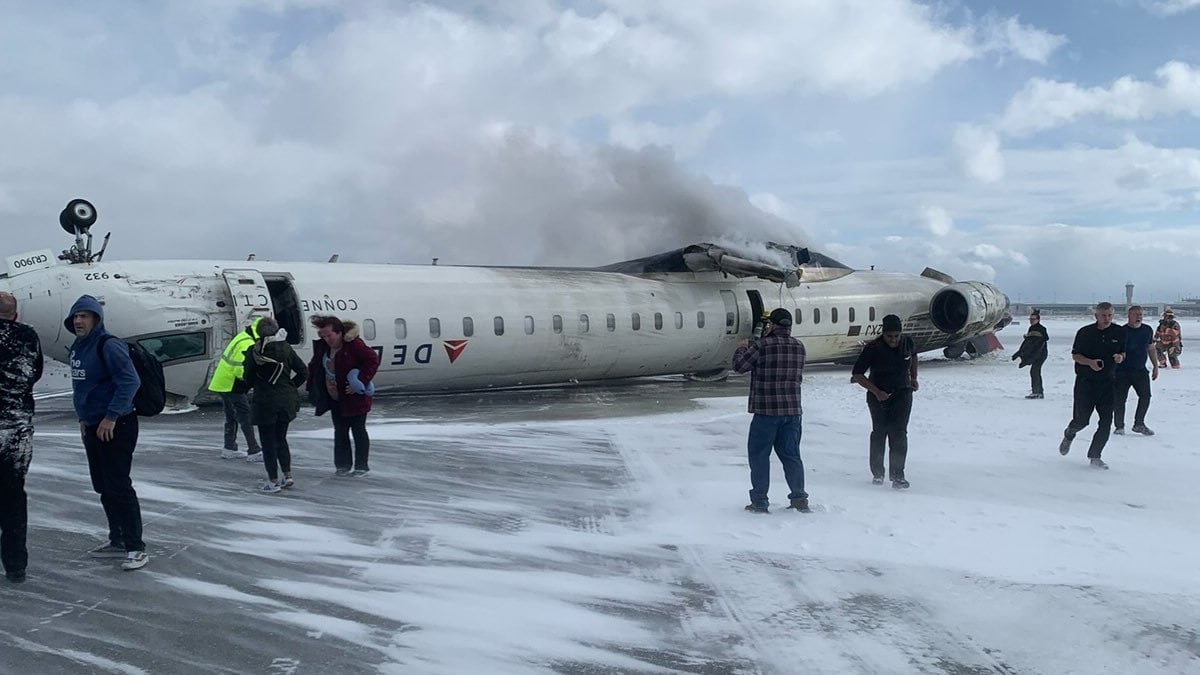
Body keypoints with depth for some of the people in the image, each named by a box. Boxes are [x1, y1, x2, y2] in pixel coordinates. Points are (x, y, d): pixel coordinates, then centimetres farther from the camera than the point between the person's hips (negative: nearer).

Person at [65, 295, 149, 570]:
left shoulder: (108, 346, -16)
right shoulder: (78, 348, 12)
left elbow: (130, 382, -24)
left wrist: (111, 417, -23)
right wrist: (84, 417, 17)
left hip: (116, 427, -9)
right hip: (93, 428, 9)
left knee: (118, 487, -9)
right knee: (103, 487, 15)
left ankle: (136, 548, -4)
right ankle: (117, 541, 26)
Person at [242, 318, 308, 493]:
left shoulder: (253, 352, -10)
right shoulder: (285, 348, -4)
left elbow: (248, 379, -3)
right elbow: (303, 371, -2)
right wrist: (290, 386, 9)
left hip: (265, 402, -3)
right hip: (287, 402, 3)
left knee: (268, 441, 7)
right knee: (281, 439, 19)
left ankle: (273, 481, 11)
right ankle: (287, 475, 15)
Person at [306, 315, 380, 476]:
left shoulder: (353, 344, -20)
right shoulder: (323, 346, 2)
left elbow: (373, 359, -20)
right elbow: (314, 366, 15)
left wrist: (361, 382, -23)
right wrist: (313, 388, 4)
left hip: (354, 398, -7)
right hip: (335, 399, 7)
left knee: (358, 430, 4)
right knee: (340, 432, 11)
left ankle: (361, 466, 14)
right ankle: (343, 465, 20)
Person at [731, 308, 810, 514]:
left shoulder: (762, 345, -12)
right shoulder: (799, 347, 6)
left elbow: (739, 365, -5)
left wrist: (742, 348, 16)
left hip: (766, 411, -5)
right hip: (793, 411, 5)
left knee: (759, 454, 5)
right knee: (791, 454, 14)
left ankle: (759, 501, 5)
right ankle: (799, 498, 13)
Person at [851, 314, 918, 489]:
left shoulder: (907, 343, -2)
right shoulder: (873, 348, -15)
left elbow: (914, 356, 24)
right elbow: (856, 374, -12)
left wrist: (913, 378, 18)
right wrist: (876, 392, -18)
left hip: (902, 394, 2)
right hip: (878, 395, -2)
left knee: (899, 433, -10)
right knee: (879, 432, 5)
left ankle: (897, 475, -9)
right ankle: (877, 472, 20)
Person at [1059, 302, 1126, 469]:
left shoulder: (1120, 332, 2)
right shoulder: (1084, 332, -6)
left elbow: (1123, 352, 13)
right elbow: (1075, 355, -1)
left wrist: (1120, 357, -11)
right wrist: (1090, 362, -19)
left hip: (1108, 382, 3)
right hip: (1085, 382, -2)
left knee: (1106, 421, -5)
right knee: (1081, 420, -2)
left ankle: (1095, 456, 9)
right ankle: (1069, 435, 35)